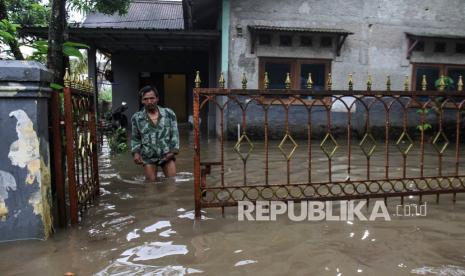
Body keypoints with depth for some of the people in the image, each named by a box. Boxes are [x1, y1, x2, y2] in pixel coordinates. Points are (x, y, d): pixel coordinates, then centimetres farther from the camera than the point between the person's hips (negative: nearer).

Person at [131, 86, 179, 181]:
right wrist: (136, 152, -5)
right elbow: (135, 138, 11)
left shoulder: (169, 113, 1)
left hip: (167, 155, 0)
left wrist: (174, 150, -7)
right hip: (148, 156, 0)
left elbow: (175, 133, 4)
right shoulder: (136, 117, 2)